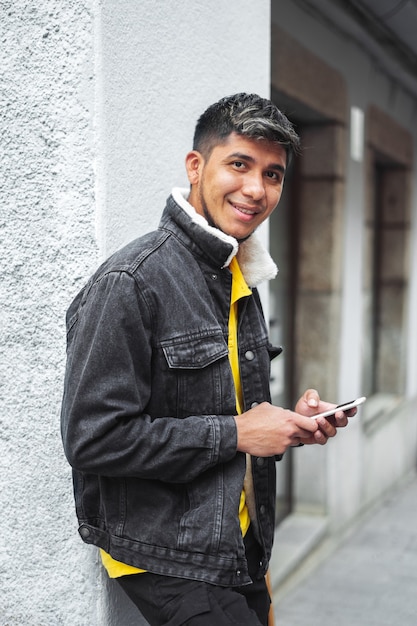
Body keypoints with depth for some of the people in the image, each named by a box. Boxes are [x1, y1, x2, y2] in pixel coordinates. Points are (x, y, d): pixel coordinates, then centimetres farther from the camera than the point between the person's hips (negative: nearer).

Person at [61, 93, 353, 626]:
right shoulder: (130, 282, -19)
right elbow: (94, 438, -23)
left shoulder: (240, 281, 10)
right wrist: (235, 434, -19)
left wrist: (291, 423, 0)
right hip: (167, 559, -8)